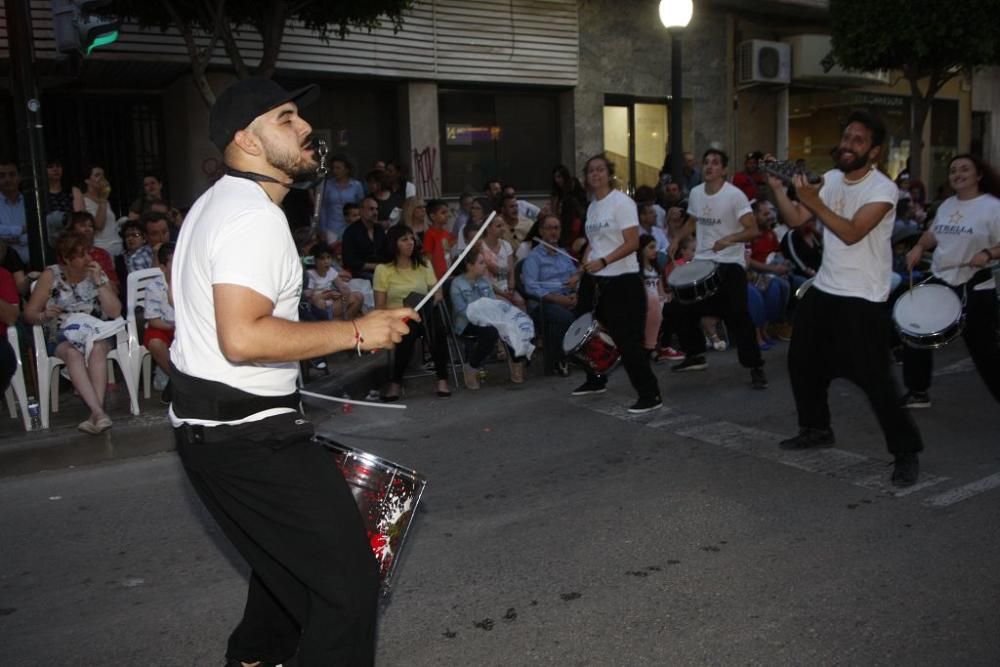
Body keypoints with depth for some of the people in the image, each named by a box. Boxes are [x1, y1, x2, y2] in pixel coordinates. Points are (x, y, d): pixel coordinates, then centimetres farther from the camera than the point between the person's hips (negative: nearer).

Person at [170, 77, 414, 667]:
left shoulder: (216, 203, 16)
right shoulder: (256, 217, -20)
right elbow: (242, 337, -30)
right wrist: (356, 332, -24)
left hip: (209, 423, 11)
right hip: (248, 434, -11)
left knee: (293, 553, 28)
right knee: (348, 579, -8)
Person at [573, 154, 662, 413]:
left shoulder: (622, 202, -10)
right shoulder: (592, 206, 12)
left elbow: (632, 243, -19)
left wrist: (603, 262, -28)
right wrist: (585, 265, 11)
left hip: (622, 280, -8)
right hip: (595, 279, 8)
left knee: (627, 339, -9)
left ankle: (651, 395, 0)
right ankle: (595, 380, 37)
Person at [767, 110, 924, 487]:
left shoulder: (883, 189, -16)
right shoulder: (830, 179, 7)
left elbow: (852, 233, -26)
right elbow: (795, 220, 4)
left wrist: (814, 202, -28)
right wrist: (776, 187, -8)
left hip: (864, 299, -8)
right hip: (824, 289, 8)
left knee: (873, 378, -10)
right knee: (803, 361, 18)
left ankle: (906, 452, 5)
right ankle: (816, 430, 37)